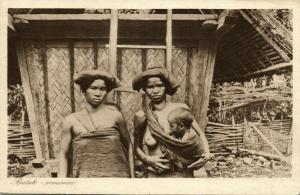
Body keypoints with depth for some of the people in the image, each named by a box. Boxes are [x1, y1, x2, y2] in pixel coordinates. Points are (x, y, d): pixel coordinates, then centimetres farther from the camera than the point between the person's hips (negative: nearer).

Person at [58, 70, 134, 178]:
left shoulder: (115, 115, 0)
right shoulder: (71, 120, 1)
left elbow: (128, 146, 12)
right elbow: (64, 156, 7)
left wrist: (132, 176, 12)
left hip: (116, 178, 0)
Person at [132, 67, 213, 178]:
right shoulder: (141, 116, -3)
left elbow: (200, 134, 6)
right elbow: (137, 147, 7)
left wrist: (206, 154, -9)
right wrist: (148, 159, -10)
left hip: (184, 174, 0)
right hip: (156, 175, 0)